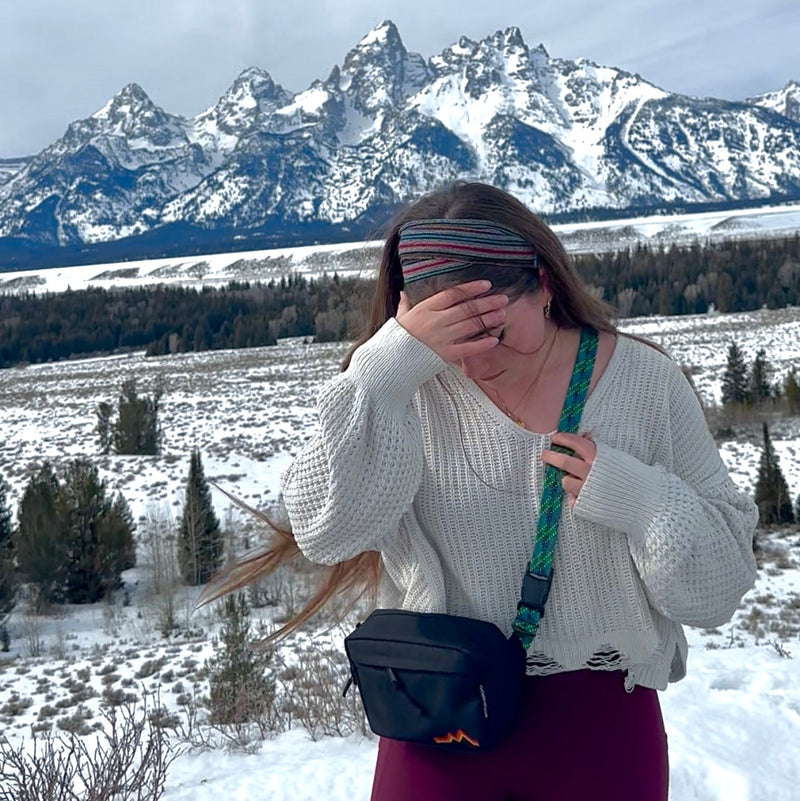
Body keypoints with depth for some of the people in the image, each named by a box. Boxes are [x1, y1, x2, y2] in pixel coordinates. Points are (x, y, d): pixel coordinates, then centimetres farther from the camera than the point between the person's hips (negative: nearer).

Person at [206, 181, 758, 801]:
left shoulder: (645, 384, -9)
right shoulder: (411, 390, -9)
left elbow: (720, 591, -5)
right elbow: (327, 533, -23)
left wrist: (642, 500, -23)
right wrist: (383, 372, -30)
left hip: (601, 720, 1)